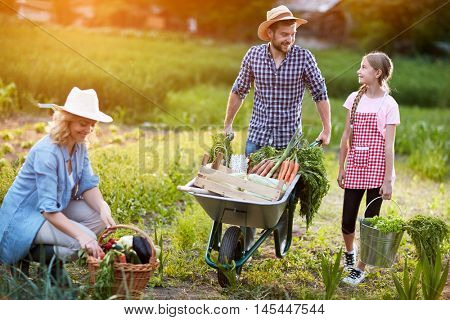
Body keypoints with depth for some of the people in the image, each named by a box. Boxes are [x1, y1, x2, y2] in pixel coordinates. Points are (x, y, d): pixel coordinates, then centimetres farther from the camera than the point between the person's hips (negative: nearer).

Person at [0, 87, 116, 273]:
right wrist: (81, 235, -41)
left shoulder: (80, 146, -2)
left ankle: (50, 253, 2)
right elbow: (48, 209, -31)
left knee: (101, 218, -8)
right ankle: (31, 254, -3)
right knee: (83, 241, -25)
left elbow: (88, 185, -1)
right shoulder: (46, 153, -28)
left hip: (57, 207, 9)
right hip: (25, 214, -9)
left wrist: (102, 207, -23)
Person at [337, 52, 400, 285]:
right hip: (355, 167, 4)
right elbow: (346, 137, 10)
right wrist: (341, 168, 10)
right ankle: (349, 252, 36)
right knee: (348, 221, 7)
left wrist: (388, 179, -10)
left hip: (377, 169, -4)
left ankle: (360, 269, 15)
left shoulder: (388, 105, -7)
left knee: (370, 220, 3)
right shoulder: (355, 99, 6)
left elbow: (388, 146, -9)